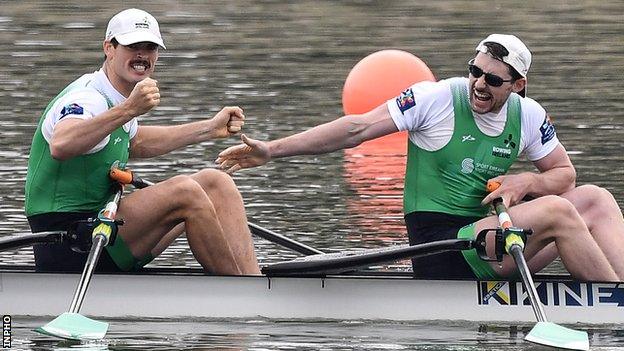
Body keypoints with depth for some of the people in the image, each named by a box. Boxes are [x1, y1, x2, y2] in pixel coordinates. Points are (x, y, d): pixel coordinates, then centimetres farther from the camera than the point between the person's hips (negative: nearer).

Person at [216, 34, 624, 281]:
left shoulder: (529, 116, 7)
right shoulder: (439, 98, -9)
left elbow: (564, 173, 17)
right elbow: (357, 128, -9)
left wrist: (528, 181, -8)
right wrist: (272, 150, -14)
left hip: (487, 243, 7)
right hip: (440, 252, -7)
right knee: (555, 210, -25)